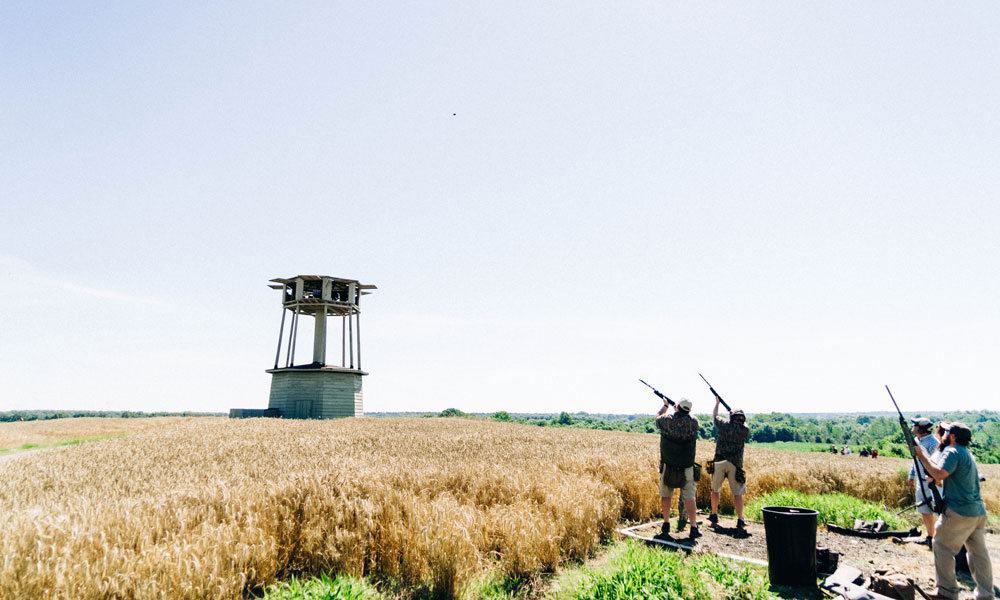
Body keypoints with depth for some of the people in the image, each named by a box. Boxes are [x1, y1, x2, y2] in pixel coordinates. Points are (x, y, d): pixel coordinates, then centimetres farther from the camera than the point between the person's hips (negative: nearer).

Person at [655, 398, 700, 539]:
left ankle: (666, 525, 18)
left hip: (667, 465, 0)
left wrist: (665, 406, 31)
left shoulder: (666, 419, -7)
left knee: (665, 495, 12)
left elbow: (657, 417, 16)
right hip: (687, 467, 0)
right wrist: (684, 411, 30)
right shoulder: (693, 422, -8)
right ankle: (693, 527, 2)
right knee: (689, 497, 3)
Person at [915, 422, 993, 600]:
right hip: (978, 512, 9)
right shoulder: (967, 453, 17)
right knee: (978, 552, 13)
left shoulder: (953, 452, -13)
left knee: (942, 547, 1)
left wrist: (922, 454, -16)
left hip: (959, 512, -9)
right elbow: (943, 477, 18)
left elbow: (939, 474, -25)